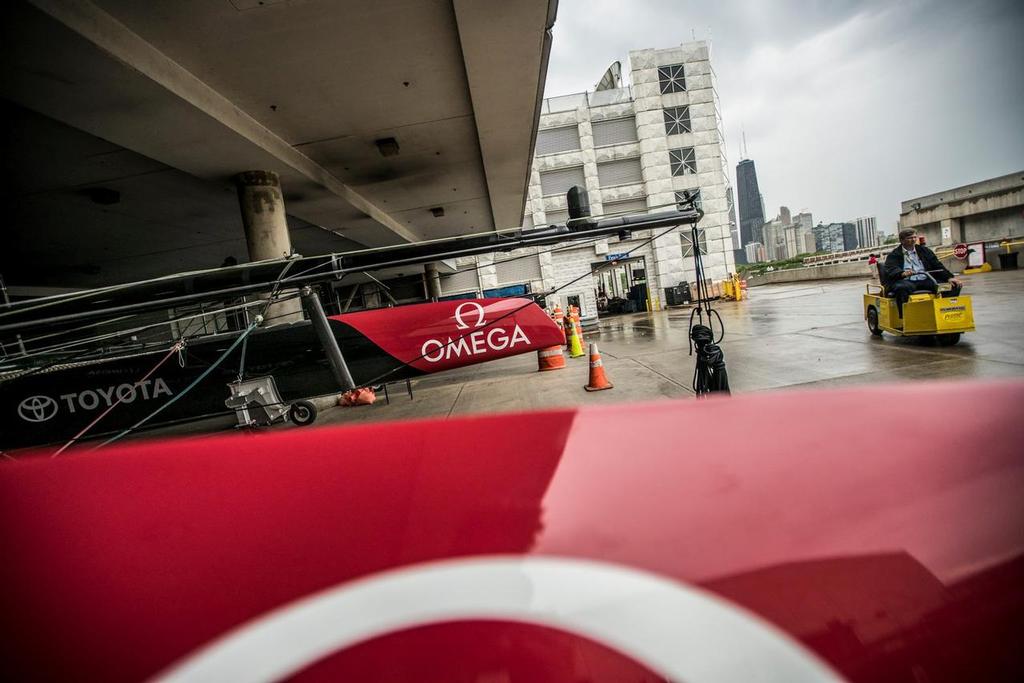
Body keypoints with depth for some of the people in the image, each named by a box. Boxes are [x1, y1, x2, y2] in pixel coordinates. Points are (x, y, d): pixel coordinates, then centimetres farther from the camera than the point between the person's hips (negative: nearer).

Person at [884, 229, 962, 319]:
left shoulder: (924, 251, 23)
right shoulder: (894, 255, 9)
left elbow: (937, 265, 16)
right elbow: (890, 270, -10)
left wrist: (949, 277, -1)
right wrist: (903, 273, -33)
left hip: (925, 280, 5)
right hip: (906, 281, -5)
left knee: (954, 286, -18)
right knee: (902, 288, -41)